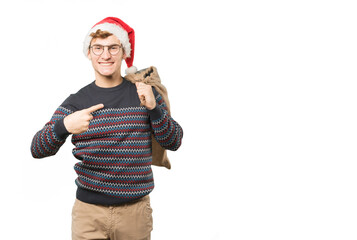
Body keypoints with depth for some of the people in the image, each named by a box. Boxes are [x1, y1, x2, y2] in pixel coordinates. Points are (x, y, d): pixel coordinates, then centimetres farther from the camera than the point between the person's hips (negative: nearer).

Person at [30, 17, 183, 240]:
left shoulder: (144, 94, 2)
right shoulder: (76, 101, 2)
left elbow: (174, 142, -1)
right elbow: (37, 150, -5)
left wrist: (154, 108, -17)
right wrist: (64, 126, -24)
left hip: (135, 210, 0)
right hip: (89, 211, 0)